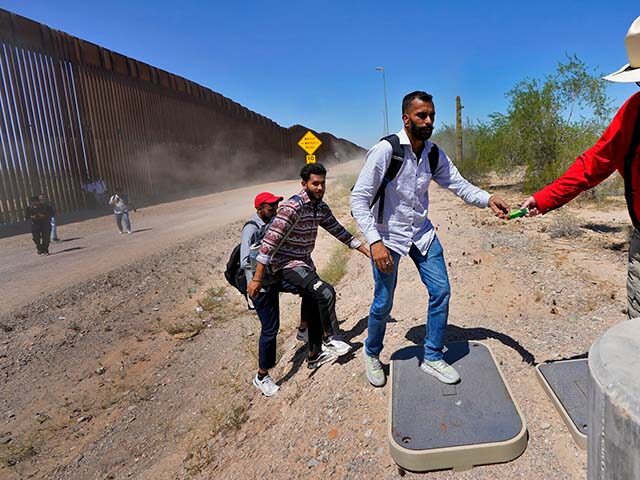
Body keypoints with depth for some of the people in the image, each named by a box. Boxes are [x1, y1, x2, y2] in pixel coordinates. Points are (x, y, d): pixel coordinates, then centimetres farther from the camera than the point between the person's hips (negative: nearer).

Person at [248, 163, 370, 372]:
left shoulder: (321, 207, 2)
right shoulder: (292, 207, -24)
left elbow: (339, 231, 13)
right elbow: (270, 240, -28)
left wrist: (364, 249, 9)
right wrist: (257, 278, -29)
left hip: (305, 261, 9)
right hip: (285, 263, -9)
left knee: (315, 306, 13)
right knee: (325, 292, -22)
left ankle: (315, 355, 30)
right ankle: (330, 339, 1)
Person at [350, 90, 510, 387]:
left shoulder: (434, 154, -1)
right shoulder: (386, 150, -20)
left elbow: (460, 185, 0)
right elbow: (359, 198, -21)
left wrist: (488, 199, -21)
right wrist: (375, 242, -28)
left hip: (422, 232, 6)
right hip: (388, 235, -5)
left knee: (441, 291, 3)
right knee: (384, 303, 3)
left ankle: (432, 357, 23)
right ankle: (371, 354, 32)